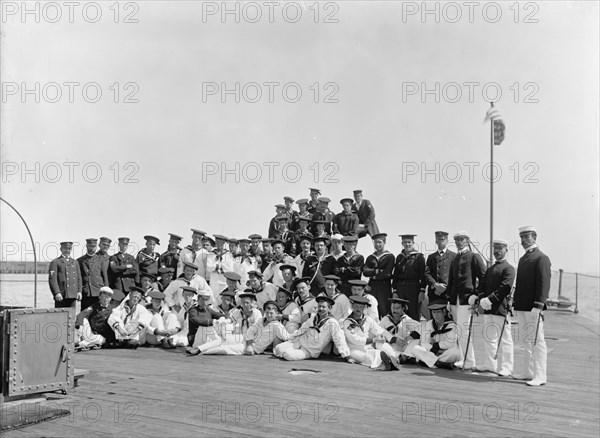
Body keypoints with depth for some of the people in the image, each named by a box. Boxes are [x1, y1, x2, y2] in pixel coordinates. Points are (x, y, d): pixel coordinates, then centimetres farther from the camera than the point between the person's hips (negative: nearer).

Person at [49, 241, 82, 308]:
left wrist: (79, 291, 6)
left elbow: (79, 278, 17)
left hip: (73, 295, 5)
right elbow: (52, 279, -8)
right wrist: (57, 293, -16)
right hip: (61, 295, -5)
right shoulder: (55, 262, 0)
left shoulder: (75, 262, 18)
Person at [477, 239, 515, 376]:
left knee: (504, 339, -2)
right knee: (488, 338, 13)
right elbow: (482, 286, 14)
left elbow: (505, 288, -15)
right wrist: (482, 299, -5)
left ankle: (506, 368, 3)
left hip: (501, 308, -8)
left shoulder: (508, 268, -4)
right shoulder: (490, 269, 21)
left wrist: (490, 299, -20)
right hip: (488, 309, 8)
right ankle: (490, 365, 23)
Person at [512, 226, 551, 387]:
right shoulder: (523, 258, 18)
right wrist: (516, 304, 17)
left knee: (537, 342, -4)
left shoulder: (541, 258, -8)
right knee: (525, 342, 15)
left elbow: (544, 283, -15)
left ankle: (540, 376, -1)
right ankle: (527, 372, 25)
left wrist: (538, 305, -22)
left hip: (533, 308, -9)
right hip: (522, 307, 9)